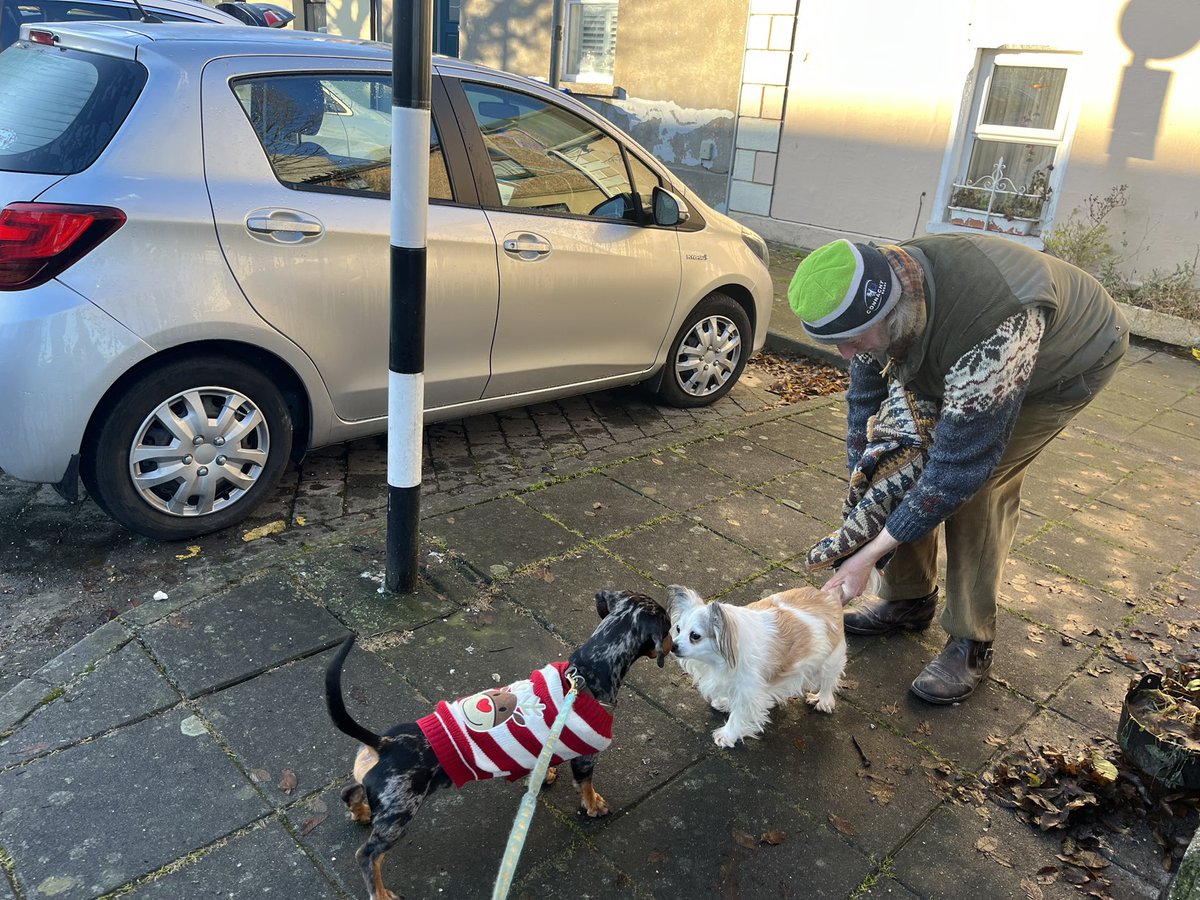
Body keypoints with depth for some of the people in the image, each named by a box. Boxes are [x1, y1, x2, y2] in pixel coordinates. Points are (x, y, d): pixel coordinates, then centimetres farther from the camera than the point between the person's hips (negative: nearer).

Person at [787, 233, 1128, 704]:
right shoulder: (873, 294, -25)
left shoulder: (990, 329, -46)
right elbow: (865, 403, -11)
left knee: (979, 484, -20)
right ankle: (908, 602, 15)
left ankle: (972, 644, -3)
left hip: (1072, 359, -6)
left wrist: (871, 553, -34)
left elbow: (960, 465, -38)